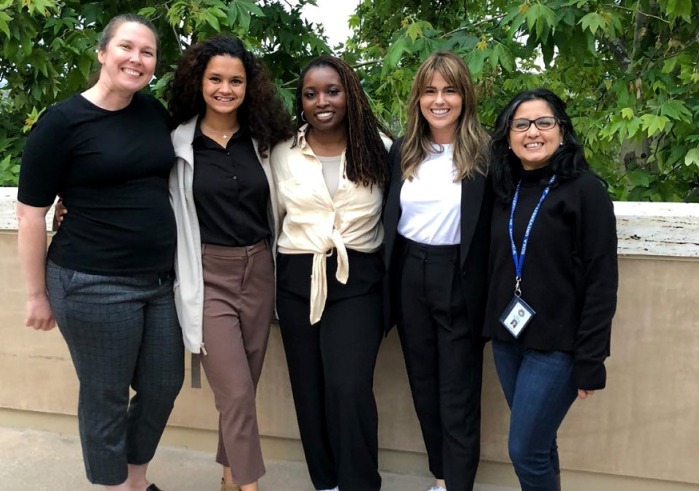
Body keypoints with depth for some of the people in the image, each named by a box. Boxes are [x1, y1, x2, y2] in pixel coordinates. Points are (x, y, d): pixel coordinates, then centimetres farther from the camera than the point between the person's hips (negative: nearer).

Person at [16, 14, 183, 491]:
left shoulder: (156, 112, 6)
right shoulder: (62, 120, -10)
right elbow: (31, 212, -7)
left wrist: (180, 263, 17)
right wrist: (38, 294, -5)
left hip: (161, 279, 6)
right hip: (94, 285, -6)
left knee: (164, 386, 15)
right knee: (106, 396, 8)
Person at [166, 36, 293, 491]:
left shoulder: (261, 140, 5)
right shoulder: (178, 144, -4)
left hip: (259, 273, 4)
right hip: (208, 278, -4)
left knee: (243, 387, 14)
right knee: (236, 393, -5)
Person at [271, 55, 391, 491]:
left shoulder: (378, 149, -1)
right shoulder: (283, 153, 5)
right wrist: (276, 272, 12)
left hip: (357, 279, -2)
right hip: (298, 279, 3)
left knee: (348, 388, -12)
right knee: (309, 389, 9)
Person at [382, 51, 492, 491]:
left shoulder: (484, 154, -9)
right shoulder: (402, 152, 6)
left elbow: (493, 227, -10)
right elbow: (389, 220, 10)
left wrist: (485, 291, -14)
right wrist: (388, 283, 6)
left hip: (459, 280, -5)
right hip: (409, 276, 5)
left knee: (458, 390, 4)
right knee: (423, 383, 16)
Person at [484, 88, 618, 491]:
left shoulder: (586, 189, -10)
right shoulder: (504, 189, 7)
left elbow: (601, 281, -12)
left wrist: (590, 359, -14)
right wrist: (492, 328, 7)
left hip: (557, 344, -5)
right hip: (507, 338, 6)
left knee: (526, 450, -2)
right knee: (538, 444, 15)